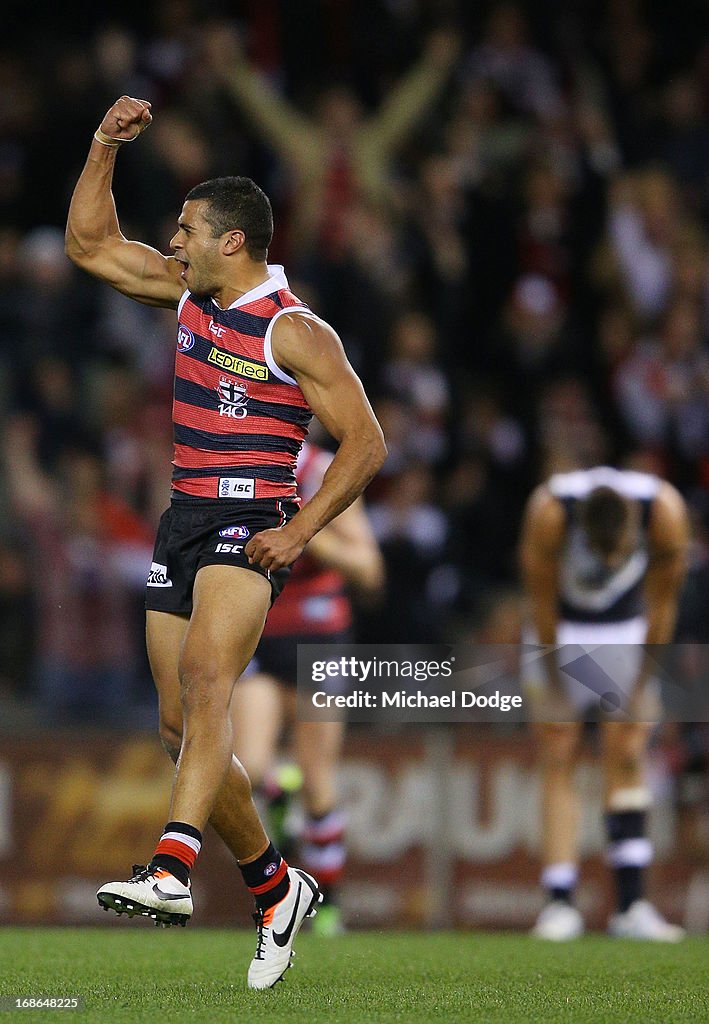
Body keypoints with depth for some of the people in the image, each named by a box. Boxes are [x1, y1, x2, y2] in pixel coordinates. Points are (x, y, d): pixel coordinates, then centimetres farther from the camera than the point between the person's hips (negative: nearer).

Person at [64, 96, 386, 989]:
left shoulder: (295, 333, -8)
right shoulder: (187, 293, 13)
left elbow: (365, 444, -7)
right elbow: (90, 245, 21)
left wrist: (299, 532, -15)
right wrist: (105, 148, 10)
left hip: (251, 526, -8)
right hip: (182, 520, 8)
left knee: (205, 676, -30)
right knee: (182, 725, 5)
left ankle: (172, 870, -46)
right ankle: (276, 889, 19)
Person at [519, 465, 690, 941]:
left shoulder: (666, 511, -29)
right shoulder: (549, 510, -33)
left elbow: (663, 604, -15)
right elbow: (542, 601, -20)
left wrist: (642, 683, -9)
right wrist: (555, 678, -12)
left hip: (629, 631, 1)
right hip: (562, 632, -1)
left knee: (628, 759, -7)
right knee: (558, 762, -9)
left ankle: (632, 906, -9)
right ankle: (561, 905, -14)